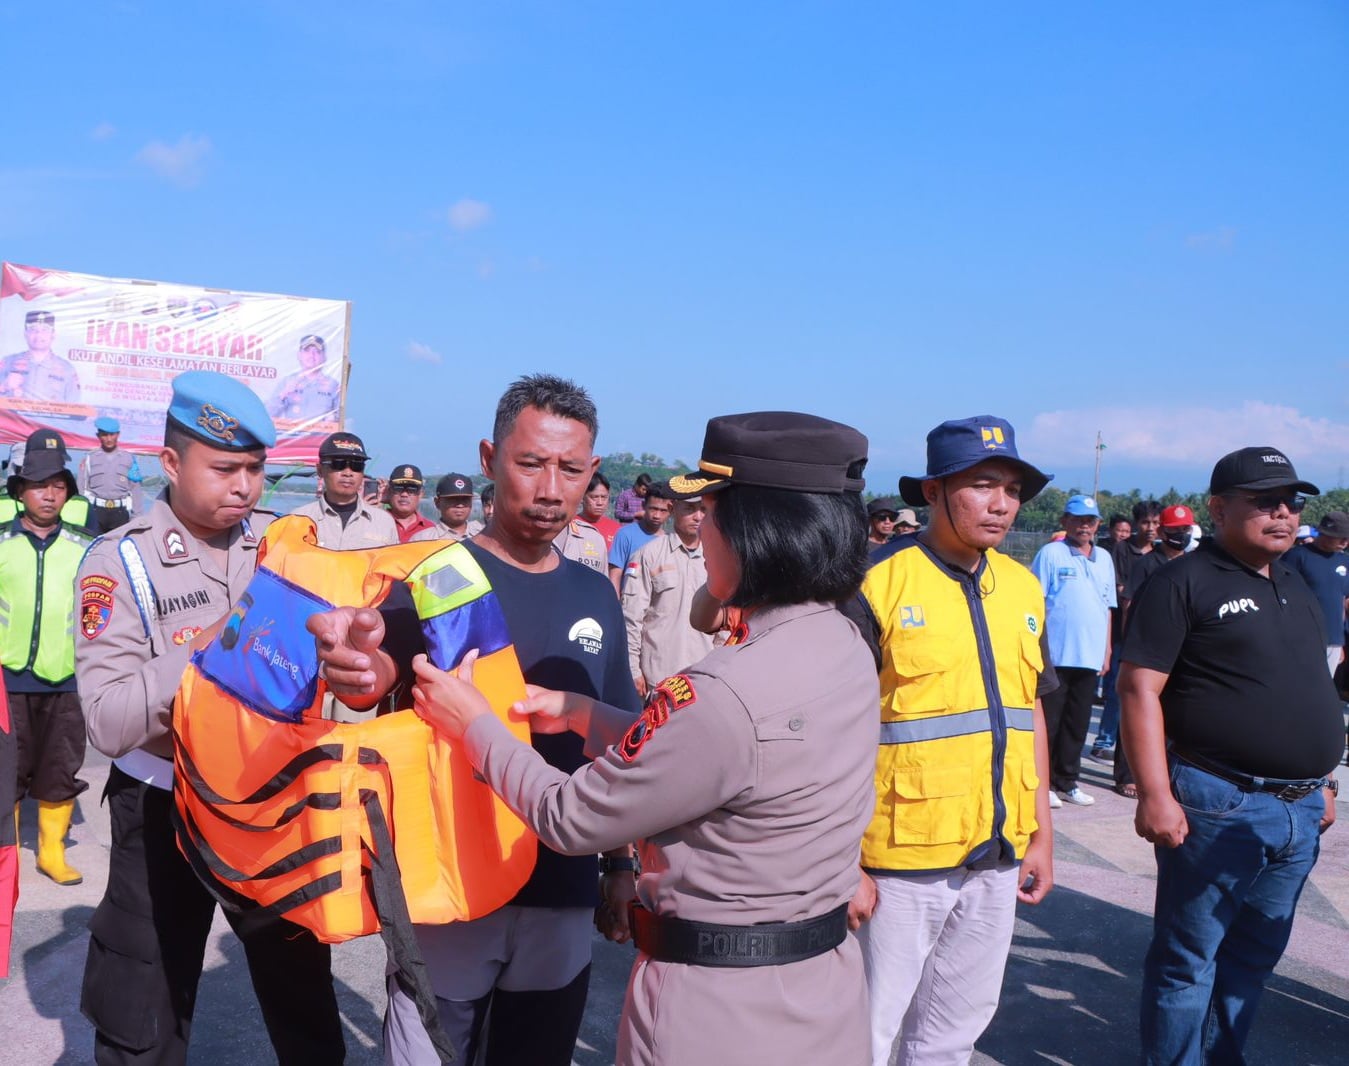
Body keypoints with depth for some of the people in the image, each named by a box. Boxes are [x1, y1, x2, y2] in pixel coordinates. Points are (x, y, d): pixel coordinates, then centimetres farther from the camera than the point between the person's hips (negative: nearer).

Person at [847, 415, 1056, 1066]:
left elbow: (1029, 713, 15)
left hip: (998, 857, 6)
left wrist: (1041, 834, 14)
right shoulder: (878, 584, -14)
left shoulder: (1023, 588, 7)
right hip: (902, 859, -6)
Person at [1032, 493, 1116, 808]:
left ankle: (1067, 781, 22)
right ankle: (1043, 782, 10)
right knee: (1049, 722, 1)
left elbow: (1107, 607, 18)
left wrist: (1107, 651, 15)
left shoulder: (1104, 558, 13)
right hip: (1055, 655, -5)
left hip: (1090, 656, 5)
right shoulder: (1051, 554, -4)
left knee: (1078, 723, 11)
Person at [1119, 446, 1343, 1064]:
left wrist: (1320, 784, 19)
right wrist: (1154, 794, -21)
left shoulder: (1296, 590, 16)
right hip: (1220, 807, -7)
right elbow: (1139, 689, -15)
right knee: (1189, 958, 3)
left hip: (1299, 811, 8)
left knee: (1253, 956, 17)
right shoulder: (1184, 583, -9)